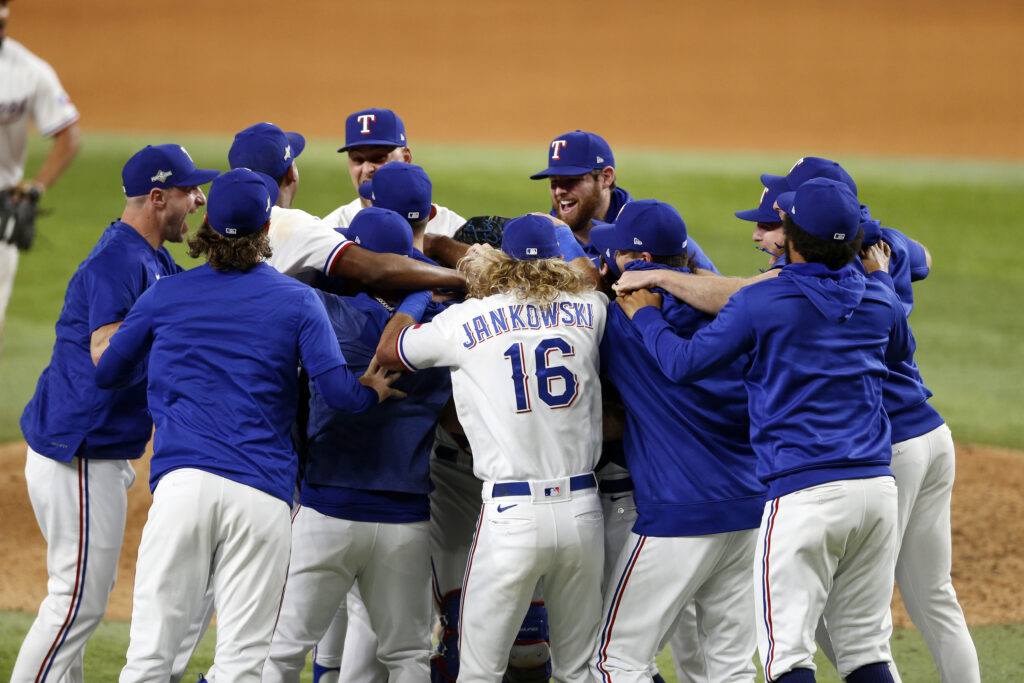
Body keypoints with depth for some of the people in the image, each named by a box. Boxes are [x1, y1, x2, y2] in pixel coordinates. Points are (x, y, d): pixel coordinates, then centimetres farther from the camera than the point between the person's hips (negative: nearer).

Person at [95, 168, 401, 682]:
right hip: (263, 493, -1)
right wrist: (377, 390, 20)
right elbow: (338, 392, -2)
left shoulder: (164, 296, 12)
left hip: (182, 481, 1)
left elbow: (104, 373, 22)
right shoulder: (297, 301, 8)